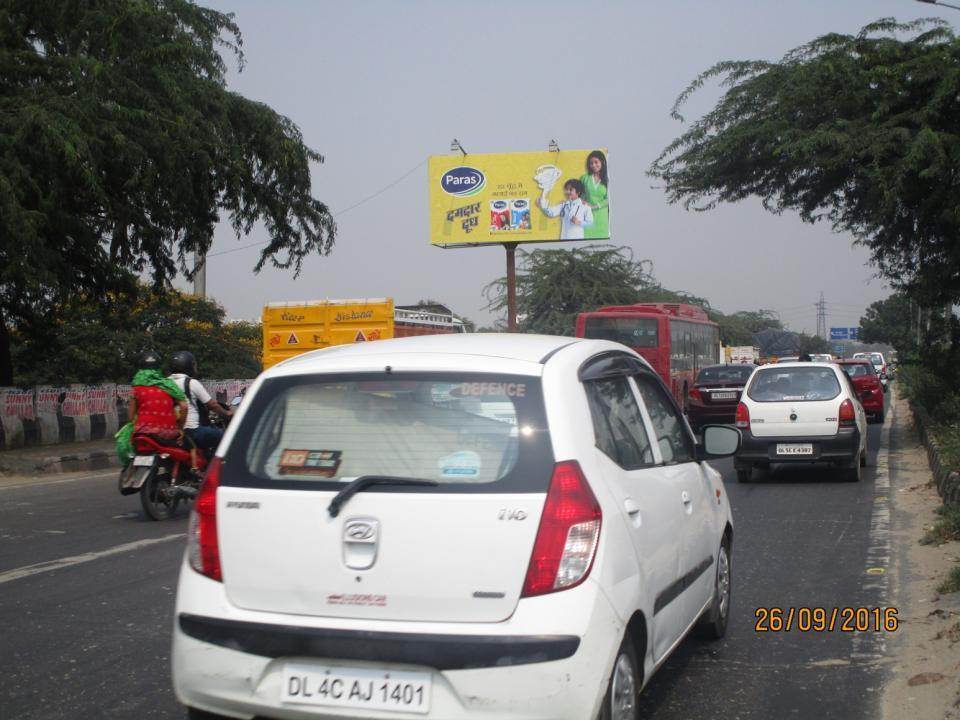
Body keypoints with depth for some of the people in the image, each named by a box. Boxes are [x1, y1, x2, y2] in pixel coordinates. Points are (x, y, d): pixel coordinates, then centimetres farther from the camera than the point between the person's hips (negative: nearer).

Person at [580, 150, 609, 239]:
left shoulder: (607, 179, 1)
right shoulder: (585, 178, 4)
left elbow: (608, 199, -5)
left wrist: (593, 206, -13)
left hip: (601, 216, 0)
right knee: (587, 237, -6)